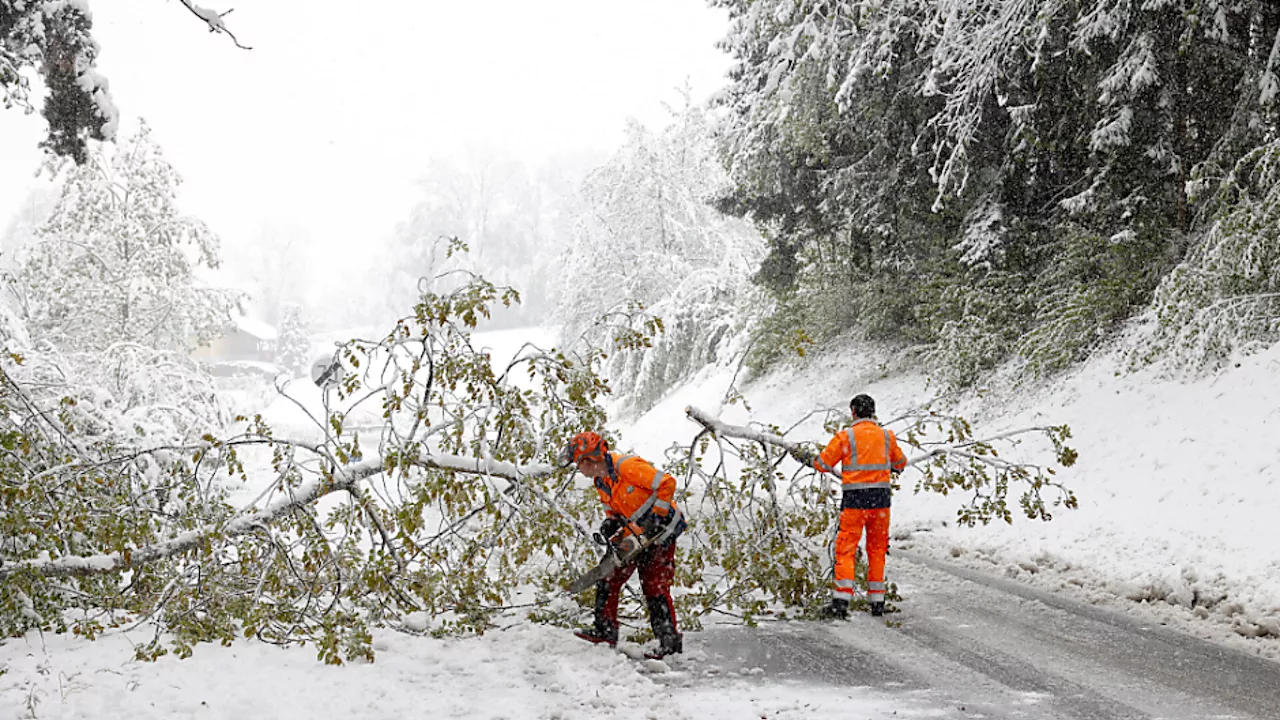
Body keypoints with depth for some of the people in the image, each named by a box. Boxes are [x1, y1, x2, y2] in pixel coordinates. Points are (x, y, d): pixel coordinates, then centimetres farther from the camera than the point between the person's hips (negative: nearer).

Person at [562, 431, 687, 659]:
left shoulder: (628, 466, -25)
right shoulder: (600, 483, 4)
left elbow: (667, 484, -26)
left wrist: (656, 518, -24)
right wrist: (611, 525, -9)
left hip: (660, 530, -9)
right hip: (634, 532, 9)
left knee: (655, 585, -11)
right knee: (608, 578, 4)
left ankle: (670, 640, -4)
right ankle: (605, 629, 12)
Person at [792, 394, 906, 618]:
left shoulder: (846, 436, -6)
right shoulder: (887, 436, 7)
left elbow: (823, 464, -1)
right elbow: (900, 463, 22)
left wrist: (806, 457, 19)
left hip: (854, 499, -4)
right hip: (881, 498, 4)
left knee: (846, 549, -2)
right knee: (877, 550, 12)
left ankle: (841, 602, -9)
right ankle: (877, 602, 15)